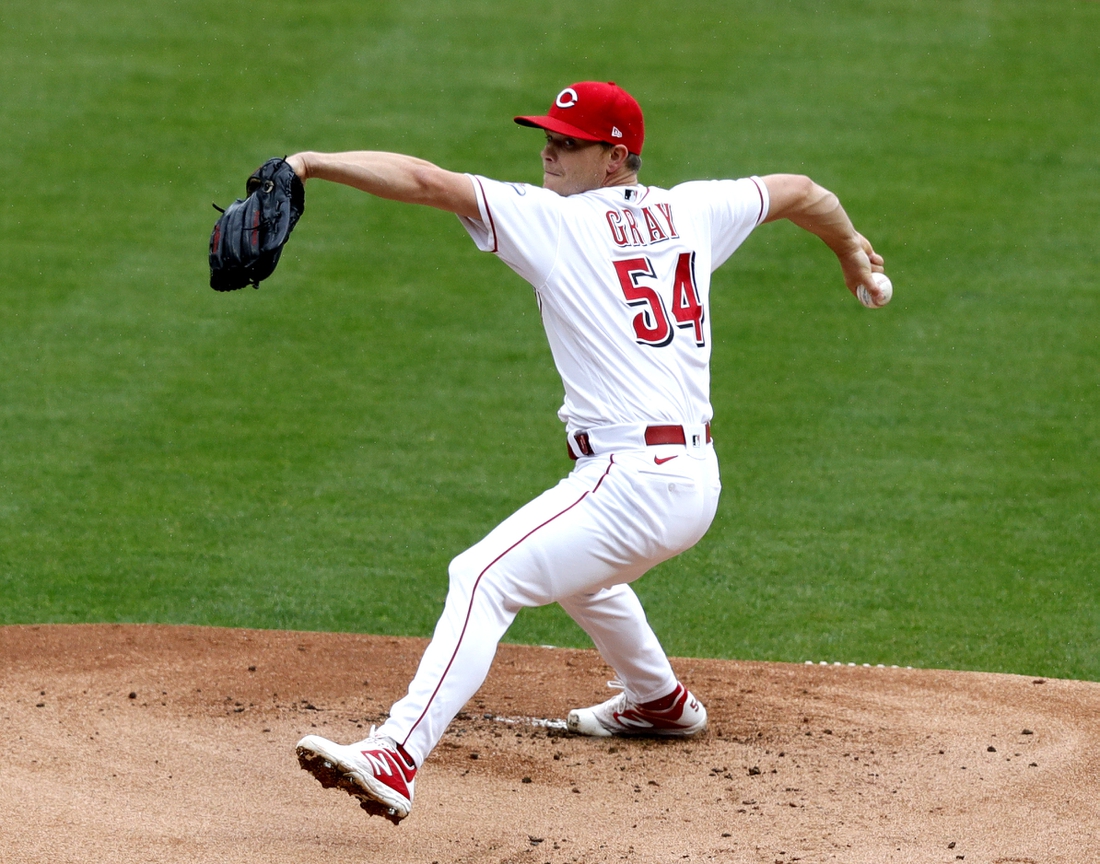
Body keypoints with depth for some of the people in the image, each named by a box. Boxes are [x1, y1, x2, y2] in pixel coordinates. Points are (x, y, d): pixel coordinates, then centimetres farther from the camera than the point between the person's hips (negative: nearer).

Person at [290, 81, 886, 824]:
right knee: (570, 561, 37)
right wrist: (852, 250, 49)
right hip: (698, 480, 9)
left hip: (634, 479, -9)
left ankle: (397, 756, -36)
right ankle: (660, 701, 56)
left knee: (483, 578, -19)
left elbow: (425, 182, -13)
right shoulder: (690, 212, 13)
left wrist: (311, 163, -13)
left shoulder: (554, 220, -5)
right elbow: (799, 192, 30)